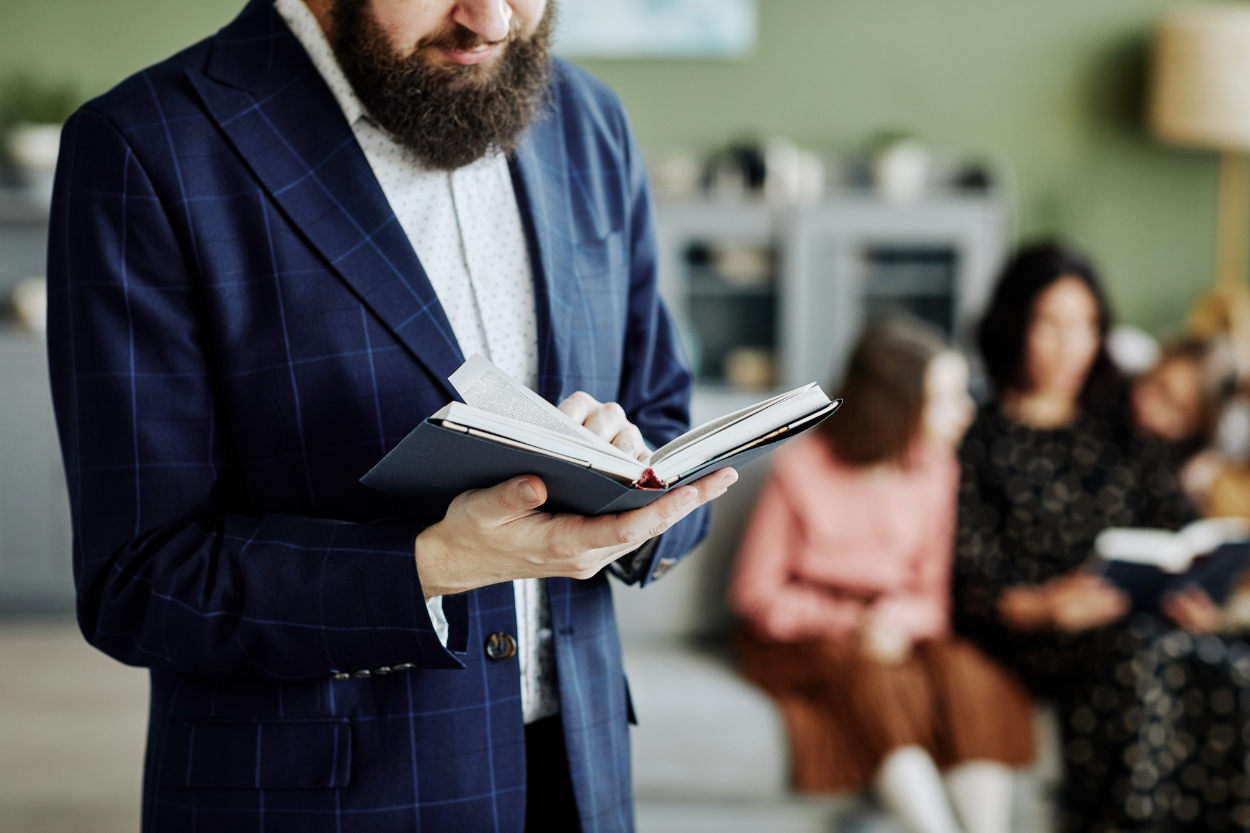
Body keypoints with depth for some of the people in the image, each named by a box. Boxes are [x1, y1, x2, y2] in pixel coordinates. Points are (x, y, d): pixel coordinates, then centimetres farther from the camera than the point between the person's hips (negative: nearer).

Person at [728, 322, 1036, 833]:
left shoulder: (936, 470, 2)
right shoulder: (802, 469, -10)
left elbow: (933, 592, 2)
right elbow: (756, 593, -6)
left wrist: (895, 622, -21)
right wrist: (848, 624, -18)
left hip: (896, 632, 4)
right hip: (804, 637, -4)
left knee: (970, 675, -27)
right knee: (879, 679, -35)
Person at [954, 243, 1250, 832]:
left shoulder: (1125, 433, 25)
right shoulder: (977, 443, 11)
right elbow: (970, 580, 0)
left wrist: (1194, 593, -9)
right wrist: (1043, 607, -21)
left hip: (1143, 617, 3)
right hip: (1028, 632, -3)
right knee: (1144, 652, -36)